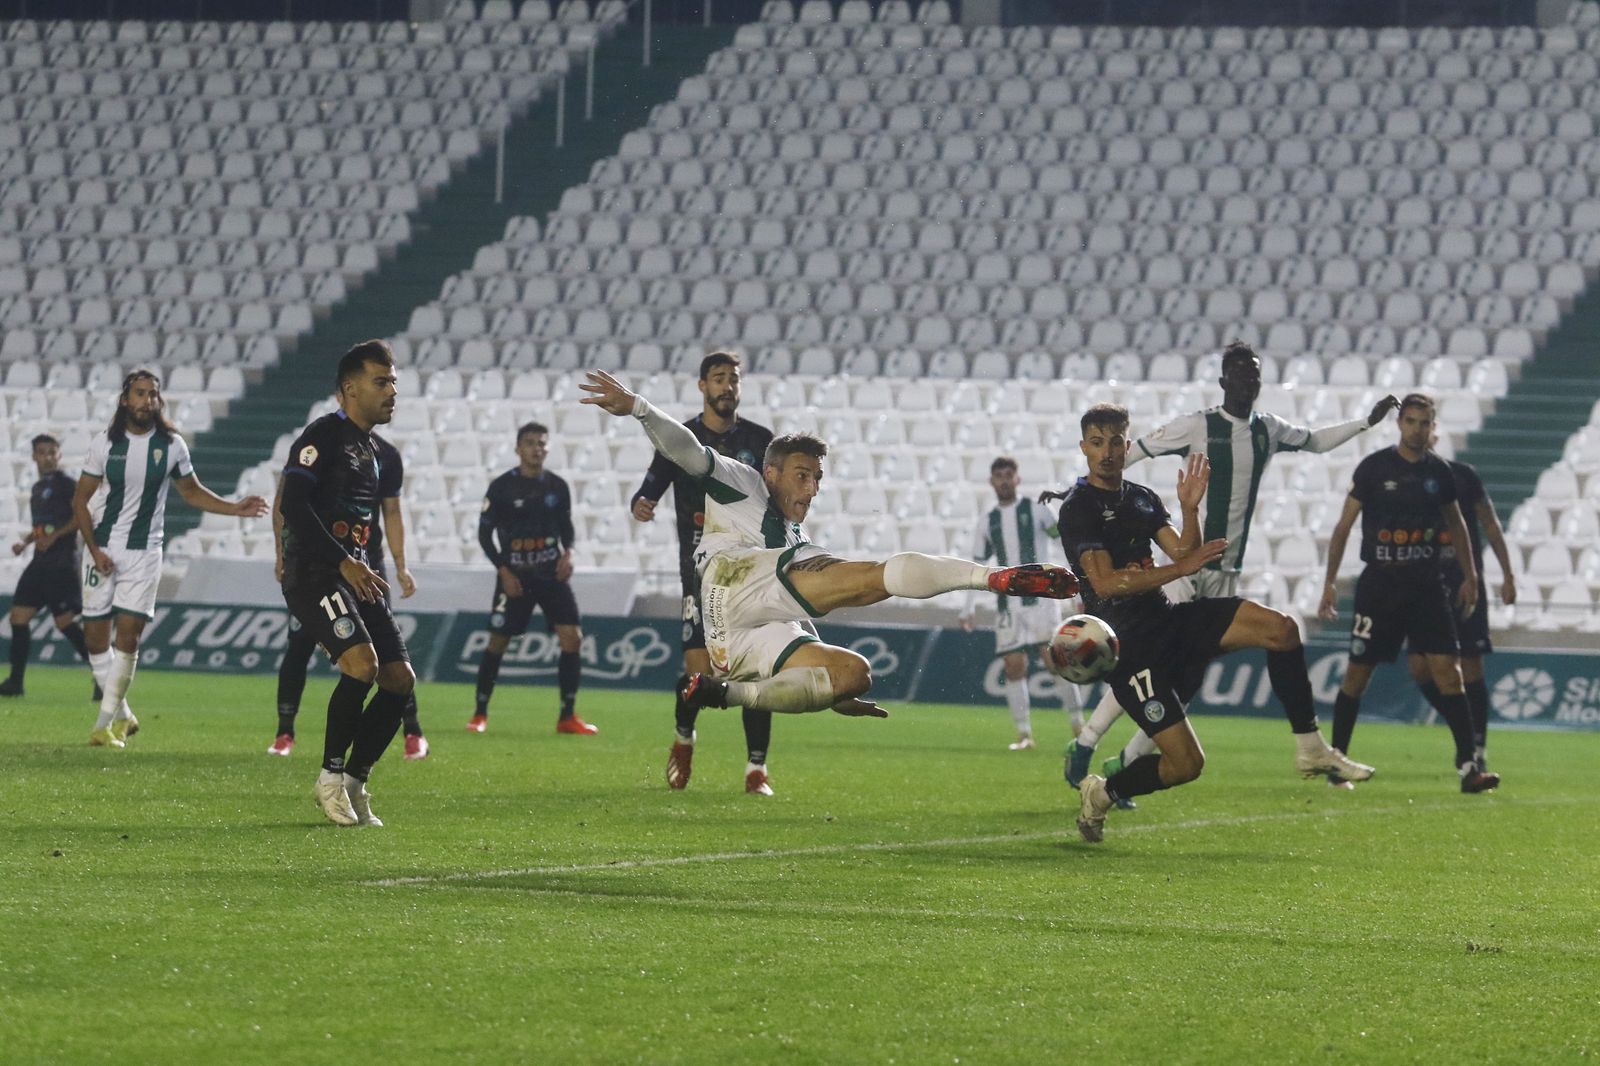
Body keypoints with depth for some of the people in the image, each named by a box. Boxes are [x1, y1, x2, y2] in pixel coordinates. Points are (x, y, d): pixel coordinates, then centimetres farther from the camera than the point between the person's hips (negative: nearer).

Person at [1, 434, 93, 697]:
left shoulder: (65, 483, -7)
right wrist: (25, 541, 13)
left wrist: (55, 536, -17)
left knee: (65, 621, -10)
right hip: (41, 562, 9)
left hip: (61, 563, -9)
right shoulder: (38, 487, 19)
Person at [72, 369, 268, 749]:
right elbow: (80, 499, 4)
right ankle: (122, 714, 18)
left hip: (144, 552, -1)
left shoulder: (171, 446, 1)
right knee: (95, 636, 0)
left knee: (128, 634, -12)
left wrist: (236, 509, 3)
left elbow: (192, 492, 15)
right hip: (103, 549, 1)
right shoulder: (104, 443, -1)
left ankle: (106, 724, -6)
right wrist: (94, 549, -6)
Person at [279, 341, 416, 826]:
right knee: (363, 663, -26)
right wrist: (345, 563, -21)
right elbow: (292, 505, -18)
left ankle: (354, 785, 7)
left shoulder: (372, 452, 21)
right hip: (314, 574, -9)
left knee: (400, 678, -1)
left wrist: (370, 576, 17)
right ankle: (331, 777, -12)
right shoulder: (323, 436, -7)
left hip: (355, 576, 9)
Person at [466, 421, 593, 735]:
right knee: (497, 642, -2)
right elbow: (484, 533, -1)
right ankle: (480, 714, 13)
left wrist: (567, 553, -5)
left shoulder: (557, 486, 5)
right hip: (514, 577, -3)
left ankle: (567, 717, -1)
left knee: (572, 638, -8)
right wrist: (504, 571, -10)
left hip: (552, 574, 3)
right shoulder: (501, 487, -5)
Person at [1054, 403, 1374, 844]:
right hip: (1131, 646, -7)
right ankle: (1100, 793, 14)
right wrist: (1182, 568, -24)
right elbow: (1105, 582, -20)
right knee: (1185, 765, -13)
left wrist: (1189, 510, -10)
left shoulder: (1142, 498, 14)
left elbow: (1183, 554, 7)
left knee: (1281, 629, -14)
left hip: (1169, 619, 7)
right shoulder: (1078, 509, -10)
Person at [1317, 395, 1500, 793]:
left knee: (1447, 670, -8)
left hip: (1427, 585, 2)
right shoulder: (1374, 467, -4)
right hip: (1379, 585, -2)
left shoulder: (1440, 472, 6)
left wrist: (1469, 576, 16)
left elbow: (1456, 523, 21)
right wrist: (1329, 582, -3)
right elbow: (1344, 526, 0)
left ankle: (1468, 767, -11)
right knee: (1357, 674, 2)